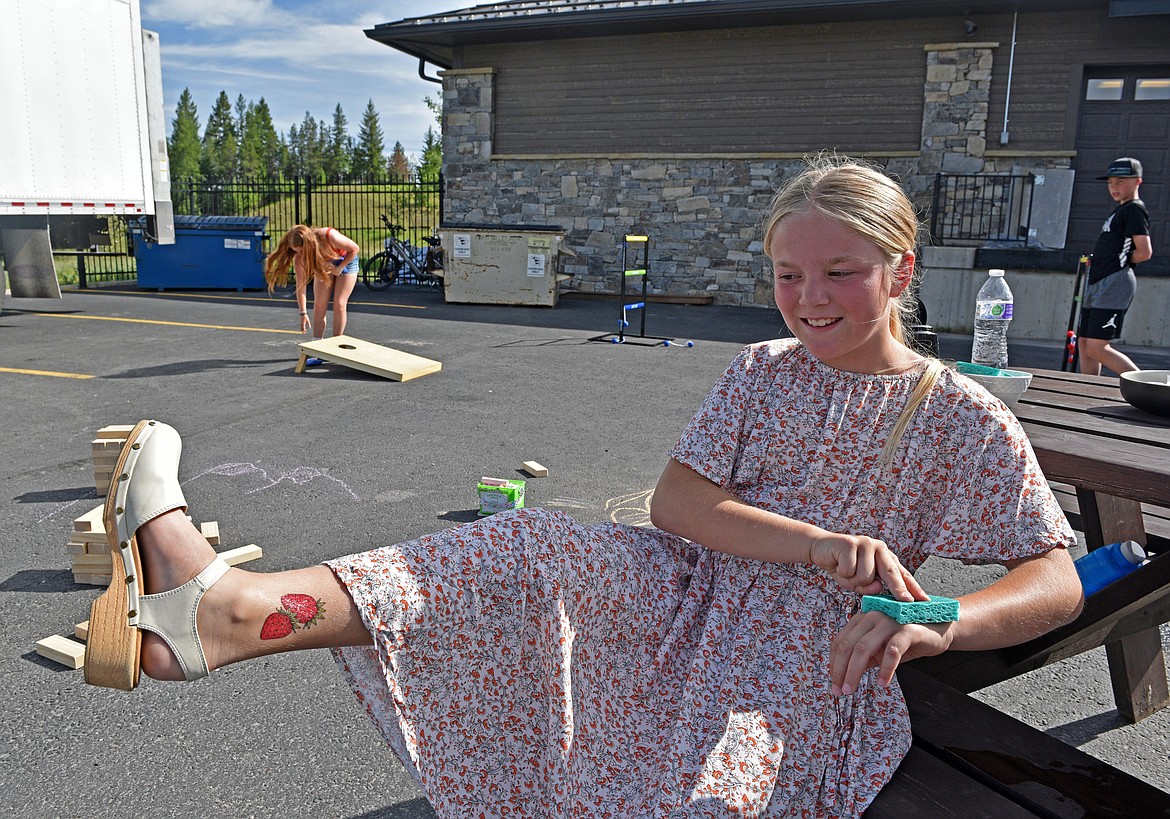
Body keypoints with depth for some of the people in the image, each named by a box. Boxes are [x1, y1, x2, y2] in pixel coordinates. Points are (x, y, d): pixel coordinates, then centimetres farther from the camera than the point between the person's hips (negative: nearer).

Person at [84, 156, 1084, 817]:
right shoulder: (764, 371, 7)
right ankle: (227, 611, -32)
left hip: (815, 655, -3)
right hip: (696, 593, 3)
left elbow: (1058, 578, -4)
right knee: (527, 546, -20)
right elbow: (675, 502, -4)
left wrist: (940, 624, -25)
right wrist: (820, 546, -18)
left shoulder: (962, 417, -2)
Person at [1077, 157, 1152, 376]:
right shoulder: (1119, 210, 22)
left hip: (1115, 282, -10)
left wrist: (1121, 262, -2)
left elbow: (1144, 252, -16)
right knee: (1084, 344, 9)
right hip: (1097, 284, 10)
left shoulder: (1135, 209, -7)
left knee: (1096, 348, -14)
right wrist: (1096, 260, 12)